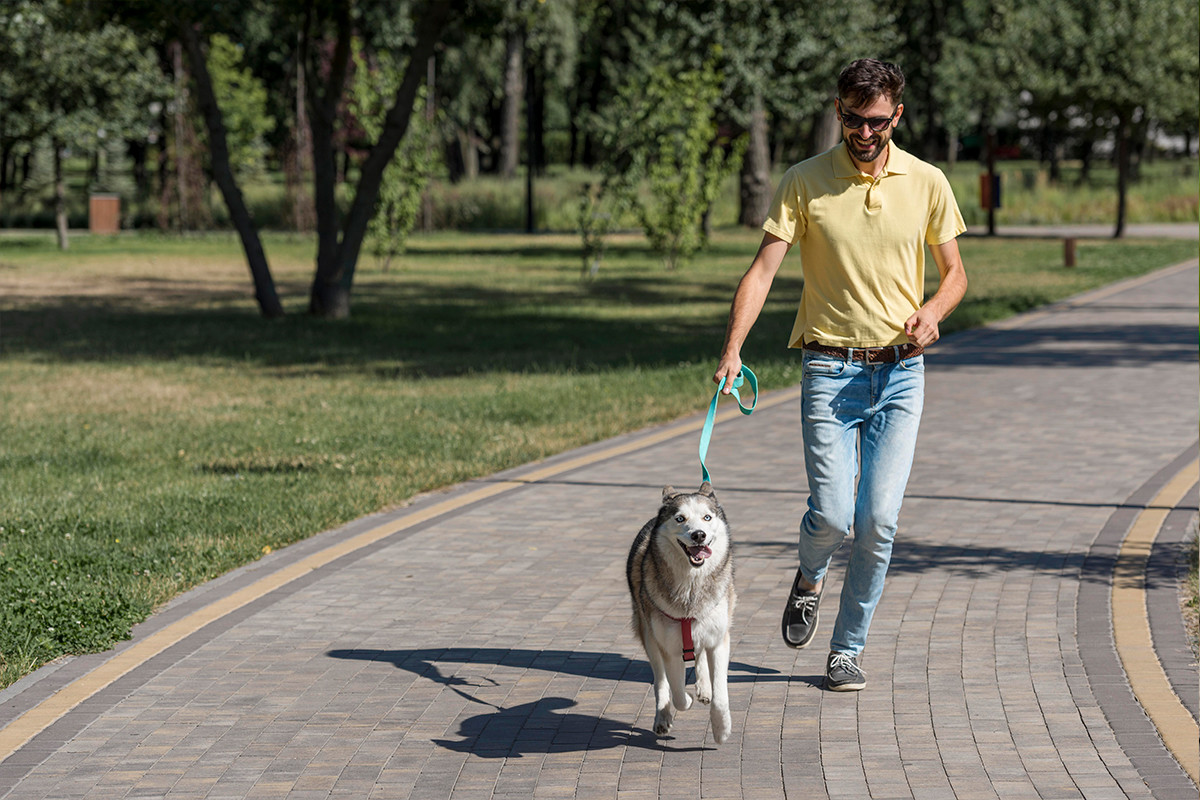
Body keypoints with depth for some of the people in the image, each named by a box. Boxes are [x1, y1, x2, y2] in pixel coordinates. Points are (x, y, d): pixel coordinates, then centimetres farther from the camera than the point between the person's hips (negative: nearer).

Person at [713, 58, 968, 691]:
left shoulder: (927, 183, 4)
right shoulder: (804, 182, -2)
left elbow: (954, 271, 13)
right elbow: (763, 269, -8)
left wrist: (934, 310, -10)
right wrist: (732, 349, -21)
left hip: (901, 371, 1)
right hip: (830, 370, -1)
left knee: (878, 521, -5)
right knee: (832, 514, -11)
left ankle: (847, 650, 11)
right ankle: (809, 578, 25)